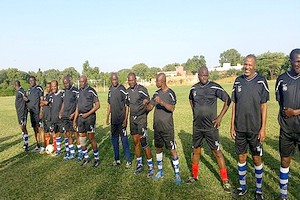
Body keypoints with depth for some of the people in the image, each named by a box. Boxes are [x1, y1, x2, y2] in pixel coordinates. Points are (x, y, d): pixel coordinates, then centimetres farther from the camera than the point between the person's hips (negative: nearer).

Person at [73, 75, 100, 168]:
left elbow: (97, 105, -8)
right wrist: (74, 120, 14)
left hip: (89, 116, -6)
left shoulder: (91, 91, -6)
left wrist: (88, 114, -15)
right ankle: (86, 157, 24)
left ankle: (96, 158, 10)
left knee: (91, 138, -2)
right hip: (80, 117, 6)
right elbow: (77, 107, 17)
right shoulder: (79, 91, 13)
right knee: (82, 138, 9)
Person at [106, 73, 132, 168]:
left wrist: (125, 119, -15)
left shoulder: (122, 89, -11)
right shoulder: (110, 90, 9)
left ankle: (128, 160, 10)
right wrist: (107, 117, 15)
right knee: (114, 139, 14)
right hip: (113, 119, 7)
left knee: (124, 139, -1)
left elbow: (127, 106, -12)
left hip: (121, 119, -7)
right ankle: (117, 159, 27)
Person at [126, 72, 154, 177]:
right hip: (132, 118, 6)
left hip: (141, 118, -5)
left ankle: (150, 166, 4)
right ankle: (139, 164, 23)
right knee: (136, 142, 10)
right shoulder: (127, 91, 9)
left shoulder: (142, 89, -9)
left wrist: (146, 102, -20)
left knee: (144, 143, -7)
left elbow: (148, 103, -1)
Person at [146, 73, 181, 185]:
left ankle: (177, 174, 12)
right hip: (157, 126, 6)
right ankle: (160, 171, 29)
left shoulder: (170, 93, -9)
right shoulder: (157, 93, 9)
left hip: (167, 127, -6)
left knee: (172, 150, 0)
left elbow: (172, 108, -21)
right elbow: (149, 107, 10)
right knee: (158, 148, 14)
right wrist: (146, 104, -10)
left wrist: (161, 102, -33)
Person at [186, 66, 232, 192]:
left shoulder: (214, 87, -11)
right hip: (197, 126, 5)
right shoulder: (194, 88, 4)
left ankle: (225, 181, 13)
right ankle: (194, 176, 32)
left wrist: (220, 117, -9)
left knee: (217, 152, 0)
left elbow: (228, 100, -7)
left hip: (210, 126, -4)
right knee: (196, 151, 14)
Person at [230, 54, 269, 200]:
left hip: (255, 129, -2)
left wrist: (263, 128, -7)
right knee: (241, 158, 13)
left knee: (257, 159, 9)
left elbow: (263, 107, -4)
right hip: (239, 128, 3)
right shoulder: (238, 81, 2)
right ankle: (242, 186, 29)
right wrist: (232, 126, 5)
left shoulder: (261, 81, -6)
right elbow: (234, 105, 6)